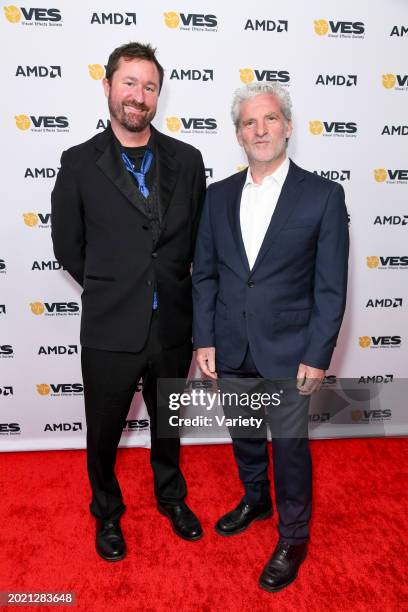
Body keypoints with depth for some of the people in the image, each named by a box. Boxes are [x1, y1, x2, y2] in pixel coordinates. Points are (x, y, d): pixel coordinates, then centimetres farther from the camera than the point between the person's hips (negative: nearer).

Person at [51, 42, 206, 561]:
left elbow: (198, 237, 8)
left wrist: (169, 285, 5)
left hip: (172, 326, 2)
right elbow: (67, 245, 2)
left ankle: (171, 497, 50)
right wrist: (109, 290, 5)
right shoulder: (80, 163, -5)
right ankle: (107, 512, 46)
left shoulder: (186, 160, 0)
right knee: (104, 432, 17)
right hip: (110, 330, -1)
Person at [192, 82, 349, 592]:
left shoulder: (322, 195, -7)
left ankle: (293, 537, 35)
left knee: (290, 446, 11)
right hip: (230, 351, 4)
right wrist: (204, 340, -1)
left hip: (288, 352, -3)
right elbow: (204, 274, 4)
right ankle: (255, 500, 50)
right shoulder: (219, 195, 3)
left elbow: (331, 287, -8)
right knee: (244, 436, 22)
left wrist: (317, 357, -11)